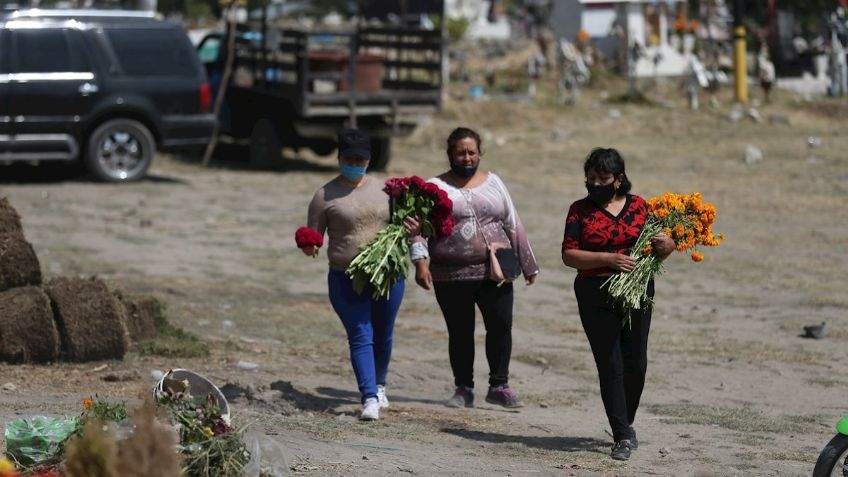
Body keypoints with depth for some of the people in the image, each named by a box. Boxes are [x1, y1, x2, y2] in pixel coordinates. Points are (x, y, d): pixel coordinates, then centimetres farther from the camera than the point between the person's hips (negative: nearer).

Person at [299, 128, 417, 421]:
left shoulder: (384, 190, 9)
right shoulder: (326, 196, -2)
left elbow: (400, 223, 19)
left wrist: (412, 230, -4)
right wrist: (308, 248, -22)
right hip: (346, 280, -3)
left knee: (382, 336, 15)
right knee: (361, 337, -8)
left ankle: (379, 385, 38)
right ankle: (369, 398, -12)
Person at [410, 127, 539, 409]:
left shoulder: (493, 183, 11)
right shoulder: (436, 187, 3)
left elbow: (513, 225, 15)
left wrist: (528, 265, 14)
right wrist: (420, 261, -20)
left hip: (494, 273, 2)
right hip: (451, 277, -1)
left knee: (501, 325, -7)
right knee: (460, 333, 4)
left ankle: (499, 386, 3)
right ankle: (463, 389, 15)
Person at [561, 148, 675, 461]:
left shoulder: (639, 206, 6)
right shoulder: (580, 210, 2)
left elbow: (655, 249, 15)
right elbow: (569, 255, -5)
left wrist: (667, 247, -9)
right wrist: (608, 259, -18)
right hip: (596, 296, -2)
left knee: (636, 364, 3)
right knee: (610, 366, -2)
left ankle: (626, 422, 28)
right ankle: (622, 437, 3)